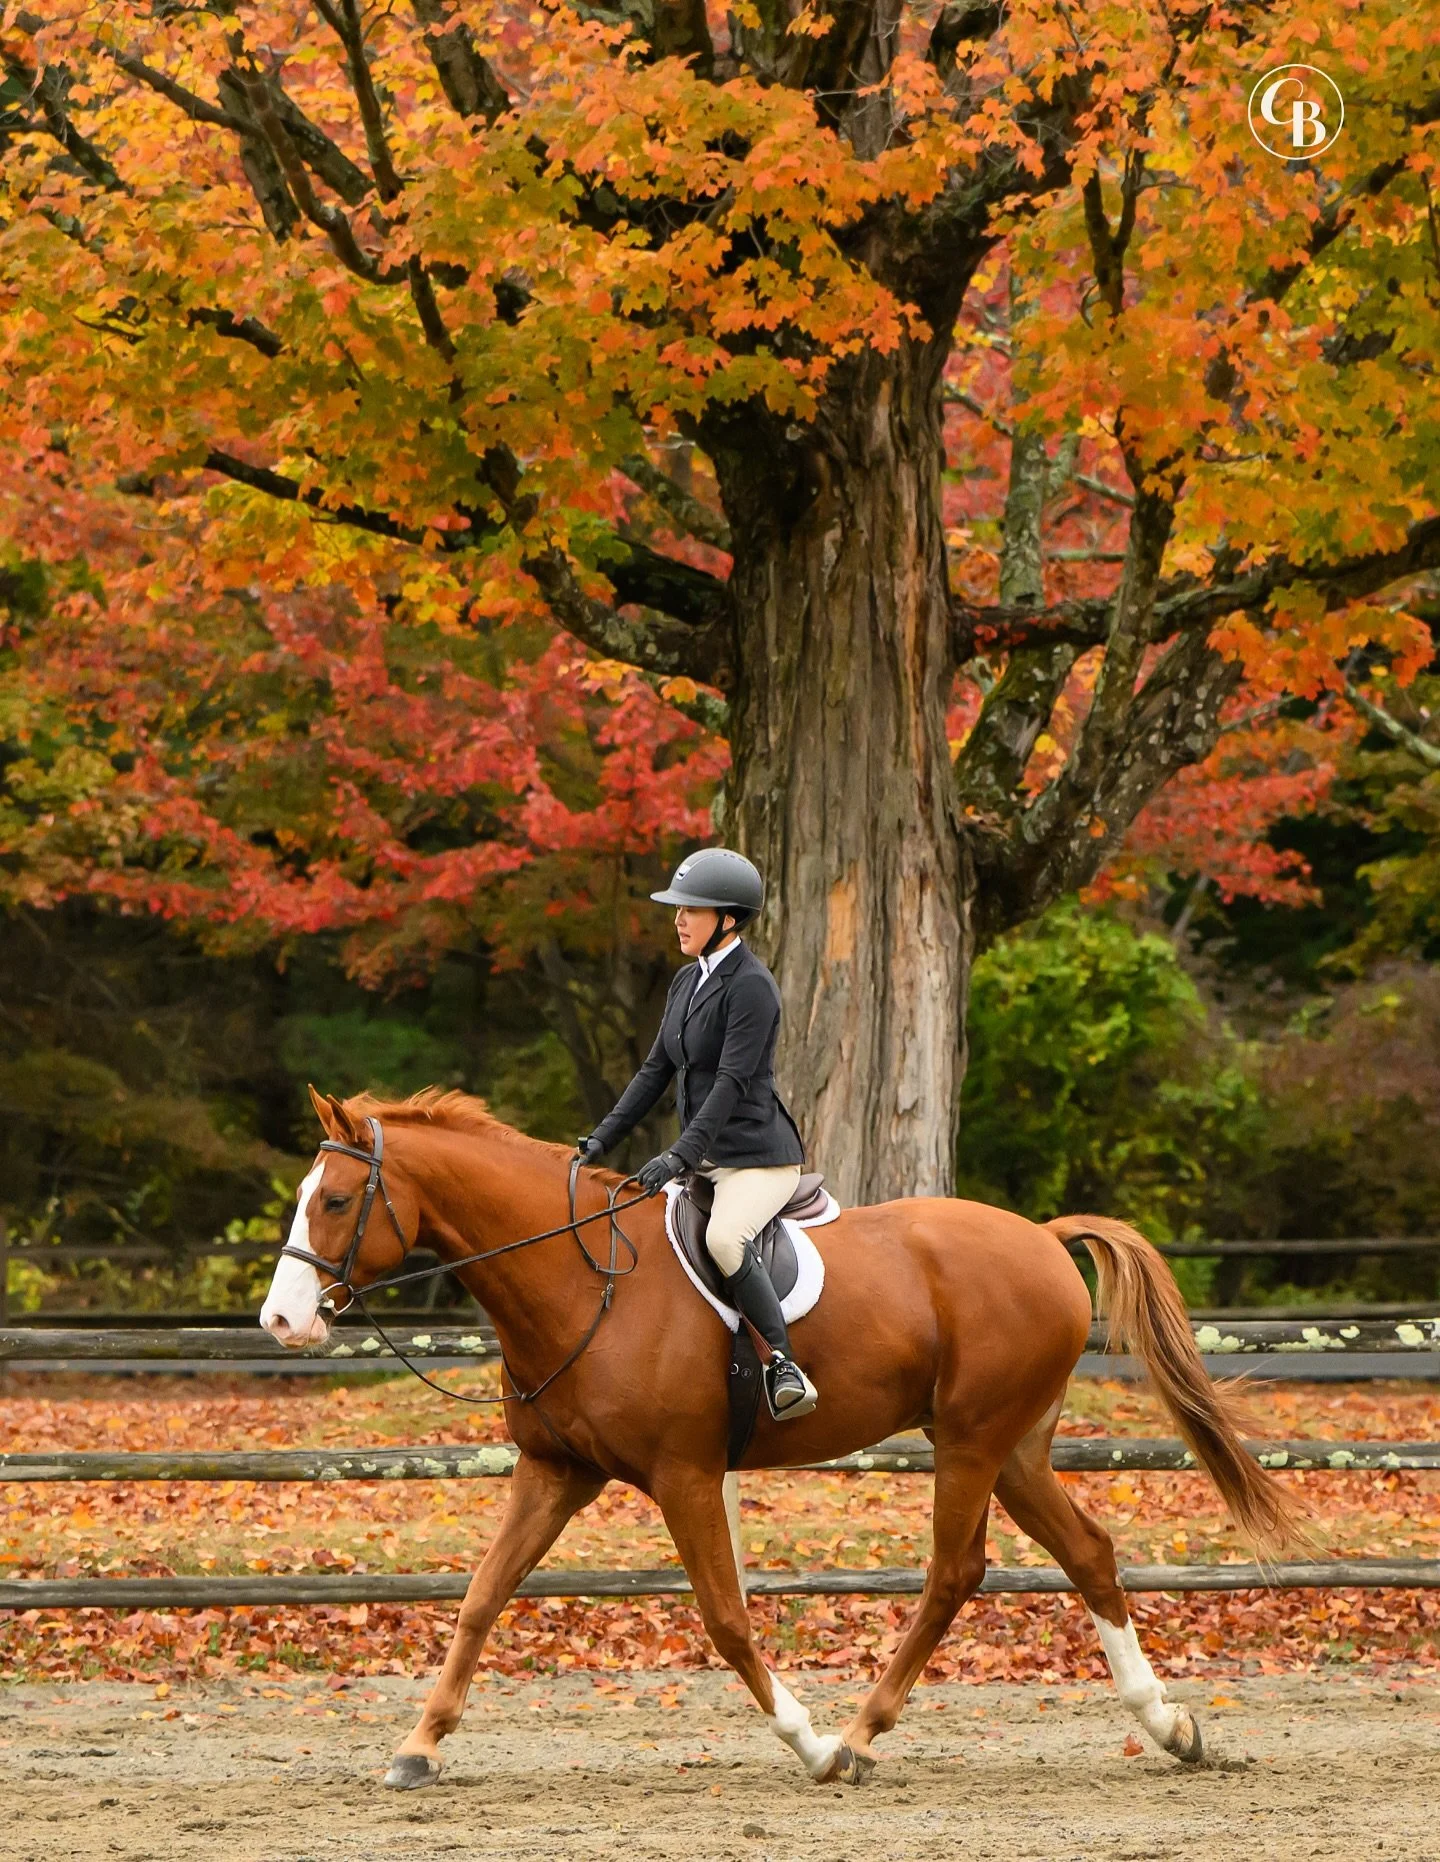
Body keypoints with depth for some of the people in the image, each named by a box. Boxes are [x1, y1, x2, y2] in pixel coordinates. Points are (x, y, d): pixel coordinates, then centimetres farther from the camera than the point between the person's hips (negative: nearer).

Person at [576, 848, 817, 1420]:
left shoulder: (751, 986, -14)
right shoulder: (688, 981, 13)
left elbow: (732, 1081, -22)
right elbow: (657, 1070, 16)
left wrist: (681, 1155, -28)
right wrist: (603, 1137, 8)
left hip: (756, 1155, -10)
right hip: (705, 1158, 10)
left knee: (724, 1239, -36)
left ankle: (784, 1366, -35)